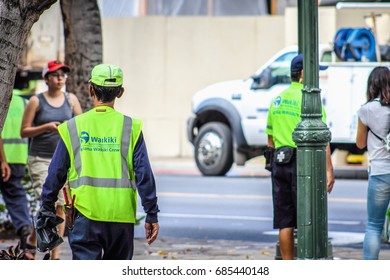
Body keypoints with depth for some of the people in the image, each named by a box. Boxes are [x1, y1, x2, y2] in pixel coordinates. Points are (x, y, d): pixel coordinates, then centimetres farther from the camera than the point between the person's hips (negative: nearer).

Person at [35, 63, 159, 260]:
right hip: (121, 216, 1)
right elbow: (144, 175, -2)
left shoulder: (72, 128, 1)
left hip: (85, 216, -1)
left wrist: (46, 209, 16)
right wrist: (151, 215, 3)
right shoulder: (130, 128, 0)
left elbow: (56, 173, 5)